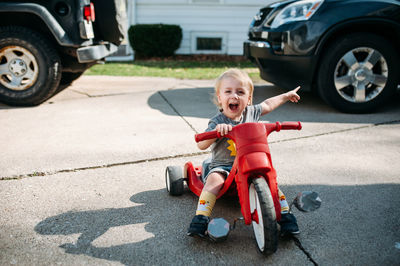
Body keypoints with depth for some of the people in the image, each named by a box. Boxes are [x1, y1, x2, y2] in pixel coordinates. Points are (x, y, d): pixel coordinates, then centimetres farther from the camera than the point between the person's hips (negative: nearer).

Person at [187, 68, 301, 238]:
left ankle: (285, 215, -8)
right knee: (214, 180, -31)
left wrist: (286, 96, 35)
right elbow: (201, 145, -24)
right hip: (222, 166, -3)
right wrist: (217, 130, -40)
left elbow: (267, 105, 24)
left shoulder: (251, 112, 2)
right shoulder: (217, 122, -12)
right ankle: (201, 219, -28)